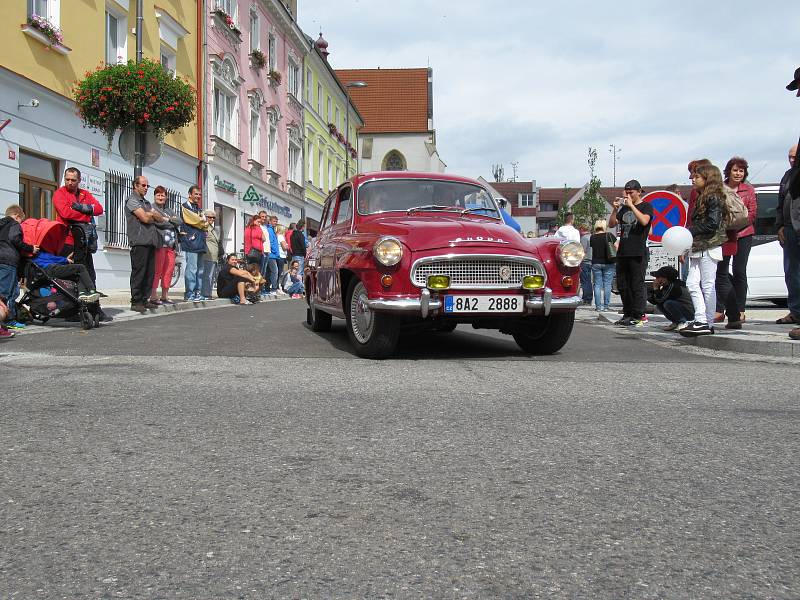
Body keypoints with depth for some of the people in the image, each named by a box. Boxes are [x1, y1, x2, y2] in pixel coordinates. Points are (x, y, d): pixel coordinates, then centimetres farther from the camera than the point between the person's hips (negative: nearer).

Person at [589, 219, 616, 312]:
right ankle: (606, 306, 2)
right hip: (608, 263, -1)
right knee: (607, 284, 3)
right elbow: (617, 248, -5)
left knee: (597, 284, 5)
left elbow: (591, 249, 5)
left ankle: (598, 306, 1)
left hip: (596, 263, 1)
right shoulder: (609, 235, -6)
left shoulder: (592, 237, -1)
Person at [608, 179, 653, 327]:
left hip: (638, 253, -7)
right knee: (622, 285, 8)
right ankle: (628, 314, 15)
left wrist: (631, 205, -15)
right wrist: (615, 209, 0)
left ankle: (639, 316, -4)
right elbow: (611, 224, 14)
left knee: (637, 285, -7)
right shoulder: (624, 208, 19)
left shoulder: (646, 206, 3)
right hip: (622, 252, 7)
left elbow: (644, 221, -17)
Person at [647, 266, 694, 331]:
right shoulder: (665, 287, 5)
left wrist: (656, 288, -16)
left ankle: (683, 323, -12)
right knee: (659, 304, 1)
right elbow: (655, 301, 6)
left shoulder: (674, 287, -22)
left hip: (689, 313, -9)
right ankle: (675, 322, 9)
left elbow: (660, 299, -25)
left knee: (668, 303, -29)